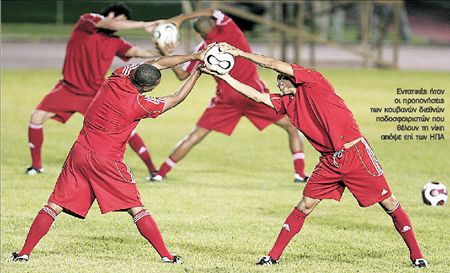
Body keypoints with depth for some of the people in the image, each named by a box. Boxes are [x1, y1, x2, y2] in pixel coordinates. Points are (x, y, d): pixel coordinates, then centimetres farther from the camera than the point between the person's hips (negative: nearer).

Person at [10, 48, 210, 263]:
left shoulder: (118, 77, -1)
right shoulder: (141, 105, -13)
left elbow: (157, 63, 11)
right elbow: (176, 99, 3)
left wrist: (193, 56, 15)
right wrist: (197, 73, 13)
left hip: (79, 153, 5)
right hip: (107, 161, -5)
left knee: (54, 206, 5)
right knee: (137, 210, 5)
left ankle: (24, 252, 1)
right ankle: (166, 255, 5)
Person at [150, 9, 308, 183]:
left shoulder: (203, 51, 0)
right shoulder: (229, 28, -2)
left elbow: (182, 75, 12)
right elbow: (211, 12, 15)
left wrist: (166, 55, 17)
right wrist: (181, 18, 11)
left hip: (226, 98, 2)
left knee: (194, 137, 10)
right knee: (292, 127, 8)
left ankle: (160, 173, 9)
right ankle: (300, 173, -3)